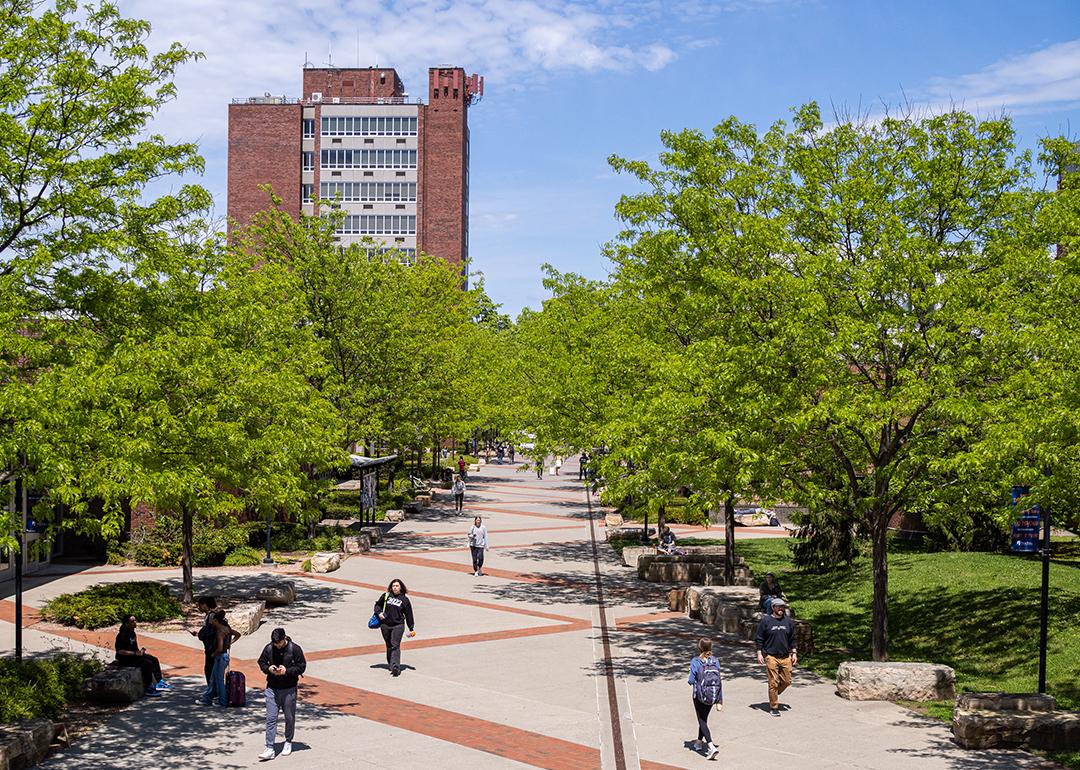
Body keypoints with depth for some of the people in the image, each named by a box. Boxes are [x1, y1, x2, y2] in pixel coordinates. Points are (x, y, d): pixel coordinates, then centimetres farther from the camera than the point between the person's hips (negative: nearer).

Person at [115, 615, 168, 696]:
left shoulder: (132, 632, 9)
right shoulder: (122, 635, -21)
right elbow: (120, 651, -27)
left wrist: (140, 650, 7)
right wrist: (134, 653, -25)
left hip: (134, 655, 10)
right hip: (125, 660, -10)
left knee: (154, 659, 2)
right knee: (147, 663, -25)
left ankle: (159, 682, 9)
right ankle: (148, 688, -17)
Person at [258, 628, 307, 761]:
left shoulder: (295, 649, -10)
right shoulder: (268, 648, -2)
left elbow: (302, 666, -7)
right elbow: (261, 662, 10)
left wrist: (287, 671, -19)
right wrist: (268, 668, -11)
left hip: (289, 690, -1)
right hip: (272, 689, 2)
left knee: (289, 718, 11)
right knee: (271, 719, -2)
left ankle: (288, 742, 32)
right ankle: (270, 749, 0)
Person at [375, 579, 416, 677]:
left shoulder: (404, 600, 2)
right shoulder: (386, 596, 5)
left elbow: (409, 615, 7)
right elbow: (377, 605, 19)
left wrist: (411, 629, 9)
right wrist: (379, 612, -3)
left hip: (398, 625, -3)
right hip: (385, 625, 3)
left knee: (395, 645, -13)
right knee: (389, 646, 11)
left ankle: (395, 667, -20)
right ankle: (390, 665, 23)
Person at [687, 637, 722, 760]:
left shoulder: (695, 661, -15)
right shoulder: (715, 661, -3)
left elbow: (691, 681, -16)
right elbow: (719, 681, -1)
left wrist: (690, 681, 8)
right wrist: (720, 700, 4)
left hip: (700, 696, -4)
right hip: (713, 696, 5)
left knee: (702, 721, 2)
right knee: (704, 719, 23)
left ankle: (711, 746, -15)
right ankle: (699, 742, 39)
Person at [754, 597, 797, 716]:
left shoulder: (789, 621, 9)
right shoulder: (765, 621, -3)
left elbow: (792, 639, 18)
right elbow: (758, 638, 0)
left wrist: (794, 653, 12)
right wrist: (759, 653, -5)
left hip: (785, 657, 4)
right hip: (771, 656, -4)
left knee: (787, 681, 5)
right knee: (773, 682, -3)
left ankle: (774, 694, 31)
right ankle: (774, 707, 8)